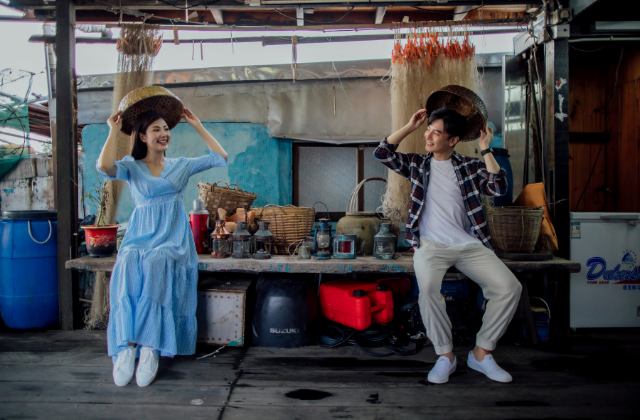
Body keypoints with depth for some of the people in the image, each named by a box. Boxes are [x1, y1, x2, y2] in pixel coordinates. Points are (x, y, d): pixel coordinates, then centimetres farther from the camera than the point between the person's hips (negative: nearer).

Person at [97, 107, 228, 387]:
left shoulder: (181, 166, 18)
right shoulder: (131, 167, 12)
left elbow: (220, 157, 13)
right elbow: (104, 166, -10)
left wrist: (196, 125, 15)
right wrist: (114, 130, 1)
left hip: (173, 240, 0)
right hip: (140, 237, 0)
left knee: (155, 266, -35)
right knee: (126, 269, -35)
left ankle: (149, 348, -35)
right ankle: (125, 348, -34)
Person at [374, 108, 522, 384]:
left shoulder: (469, 166, 11)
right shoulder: (417, 164, 14)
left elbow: (498, 188, -3)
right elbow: (382, 152, 4)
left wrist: (485, 150, 0)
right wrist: (411, 126, 6)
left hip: (469, 245, 2)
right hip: (430, 245, -1)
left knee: (509, 286, -19)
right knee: (428, 287, -33)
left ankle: (481, 353, -2)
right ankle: (445, 355, -12)